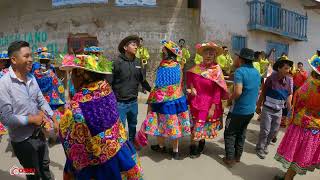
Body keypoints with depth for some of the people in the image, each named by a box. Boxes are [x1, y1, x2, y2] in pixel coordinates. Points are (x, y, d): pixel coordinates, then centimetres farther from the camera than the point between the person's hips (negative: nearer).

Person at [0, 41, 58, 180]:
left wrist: (54, 120, 4)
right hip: (22, 140, -6)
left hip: (39, 133, 6)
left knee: (45, 166, 27)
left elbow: (42, 101, 7)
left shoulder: (31, 78, -1)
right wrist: (32, 119, -18)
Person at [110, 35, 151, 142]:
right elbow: (109, 82, -13)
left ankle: (132, 144, 42)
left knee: (133, 125, 21)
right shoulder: (118, 62, -11)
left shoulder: (137, 63, 4)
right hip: (120, 102, -5)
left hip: (134, 102, 6)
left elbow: (142, 80, 16)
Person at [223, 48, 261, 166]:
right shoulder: (257, 73, 6)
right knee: (241, 133, 21)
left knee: (230, 134, 8)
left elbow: (238, 92, -29)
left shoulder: (240, 71, -20)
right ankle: (238, 156, 32)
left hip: (238, 110, -7)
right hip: (251, 110, 7)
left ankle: (230, 158, 14)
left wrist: (230, 98, -11)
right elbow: (258, 91, 14)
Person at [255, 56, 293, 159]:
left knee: (274, 131, 15)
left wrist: (289, 108, -1)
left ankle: (265, 145, 37)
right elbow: (263, 93, -7)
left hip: (279, 110, 5)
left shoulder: (289, 80, -3)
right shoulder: (271, 78, -15)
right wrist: (258, 106, -3)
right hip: (267, 109, -5)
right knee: (265, 131, 0)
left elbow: (290, 94, 7)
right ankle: (259, 148, 21)